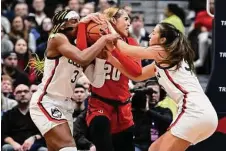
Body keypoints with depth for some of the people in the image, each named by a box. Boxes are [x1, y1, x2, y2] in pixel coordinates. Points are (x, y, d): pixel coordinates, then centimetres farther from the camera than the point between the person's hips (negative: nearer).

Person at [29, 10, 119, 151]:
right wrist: (104, 39, -19)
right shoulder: (57, 39, -11)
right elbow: (82, 59, -29)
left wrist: (101, 54, -6)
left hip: (65, 105, 9)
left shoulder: (78, 46, 12)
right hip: (46, 102, -9)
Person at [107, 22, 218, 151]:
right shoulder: (162, 62, 25)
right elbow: (136, 75, 30)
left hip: (195, 113, -9)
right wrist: (111, 58, 24)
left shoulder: (162, 52, 0)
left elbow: (125, 49, 7)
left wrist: (111, 30, 22)